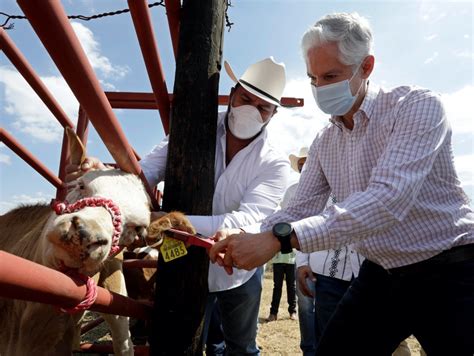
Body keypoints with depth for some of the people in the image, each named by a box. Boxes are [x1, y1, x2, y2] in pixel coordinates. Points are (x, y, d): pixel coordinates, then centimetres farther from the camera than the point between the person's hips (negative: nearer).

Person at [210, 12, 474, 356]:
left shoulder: (417, 106, -17)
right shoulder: (323, 143, 3)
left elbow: (389, 199, -33)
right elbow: (301, 210, 1)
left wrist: (279, 238, -40)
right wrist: (245, 239, -17)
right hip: (379, 276, 6)